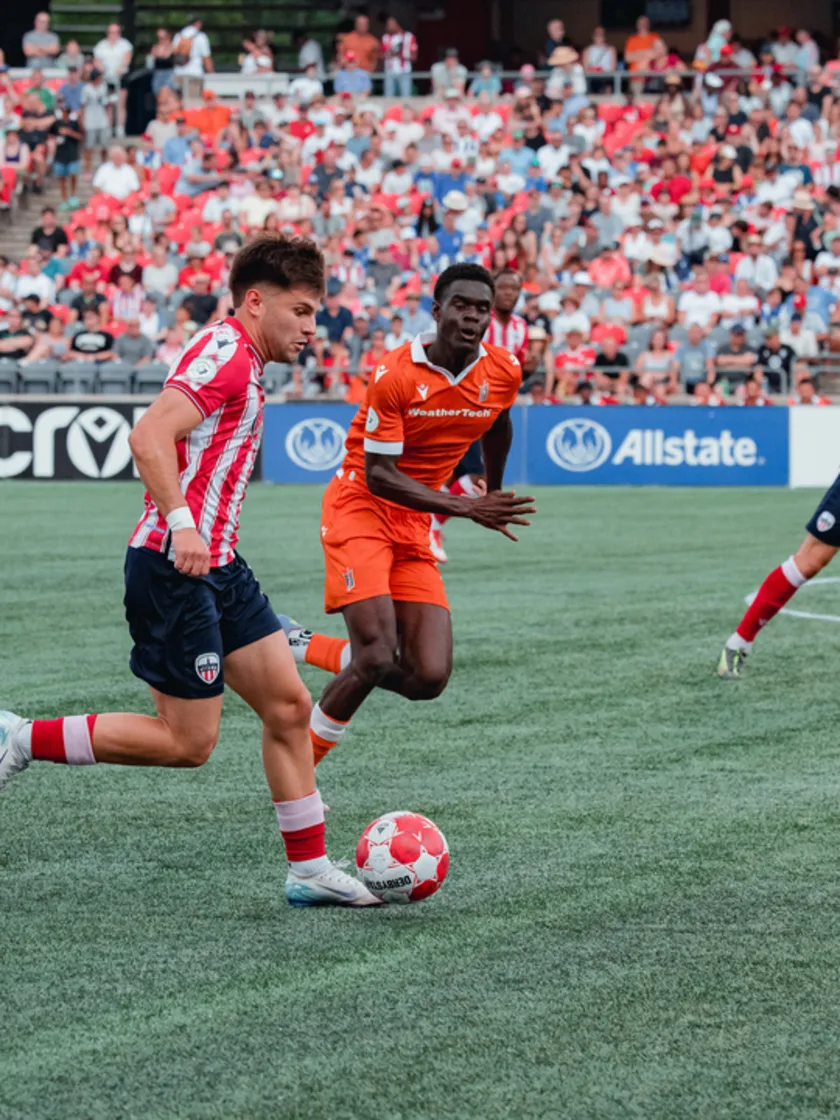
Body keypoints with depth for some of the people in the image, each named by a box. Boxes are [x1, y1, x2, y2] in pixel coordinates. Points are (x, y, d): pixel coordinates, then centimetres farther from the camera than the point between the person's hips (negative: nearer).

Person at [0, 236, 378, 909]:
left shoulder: (240, 362, 18)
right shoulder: (226, 354, -14)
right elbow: (150, 438, -25)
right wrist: (180, 524, -34)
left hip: (216, 567, 10)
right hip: (173, 569, -10)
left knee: (288, 704, 7)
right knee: (188, 742, -6)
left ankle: (311, 870, 12)